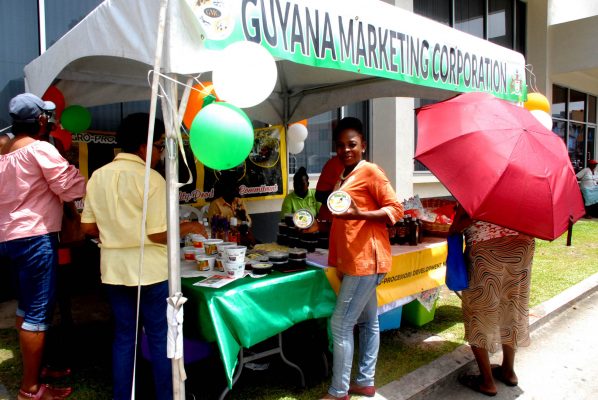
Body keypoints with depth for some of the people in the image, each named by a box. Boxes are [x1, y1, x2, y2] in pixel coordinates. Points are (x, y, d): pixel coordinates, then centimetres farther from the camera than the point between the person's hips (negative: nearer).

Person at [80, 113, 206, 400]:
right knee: (160, 337, 8)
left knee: (124, 335, 16)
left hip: (114, 269, 6)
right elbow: (158, 234, -17)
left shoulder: (98, 176, 4)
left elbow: (89, 227, 7)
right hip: (149, 269, -6)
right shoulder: (150, 178, -14)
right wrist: (187, 228, -1)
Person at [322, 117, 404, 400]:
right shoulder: (344, 177, 15)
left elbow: (395, 209, -14)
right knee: (368, 321, 16)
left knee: (341, 324, -6)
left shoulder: (370, 171, -10)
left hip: (365, 259, -9)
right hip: (354, 260, 9)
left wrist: (359, 215, -27)